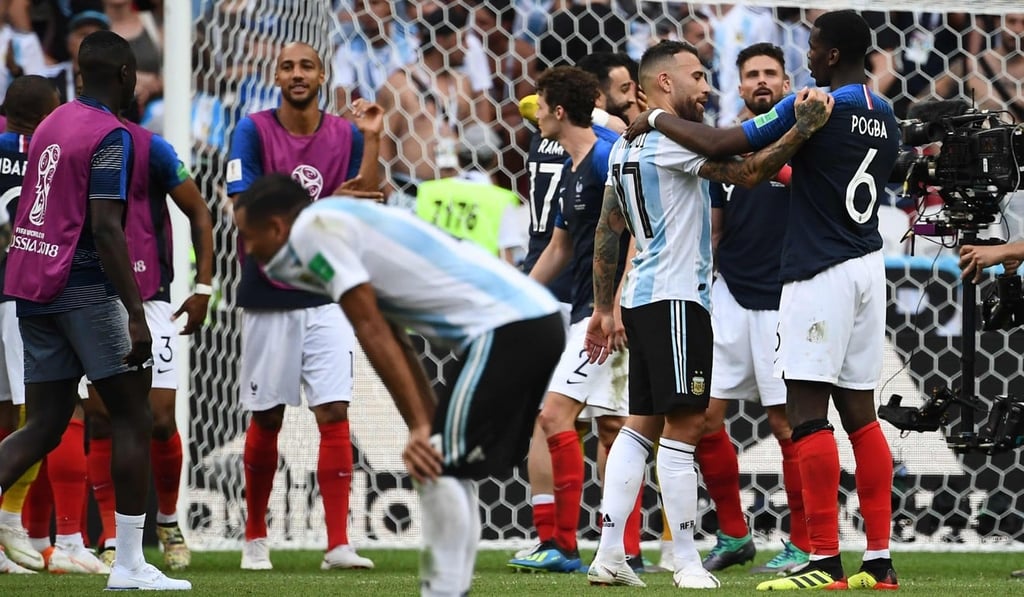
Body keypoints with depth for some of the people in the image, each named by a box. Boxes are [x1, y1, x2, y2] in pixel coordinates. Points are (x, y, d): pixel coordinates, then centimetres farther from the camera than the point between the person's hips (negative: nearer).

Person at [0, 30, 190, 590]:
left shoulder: (51, 124, 13)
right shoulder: (110, 136, -12)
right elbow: (105, 229, -20)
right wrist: (136, 314, -21)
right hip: (82, 287, -8)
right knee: (132, 418, 2)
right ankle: (129, 564, 1)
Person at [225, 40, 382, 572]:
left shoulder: (346, 135, 4)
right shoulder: (253, 131, -4)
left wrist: (371, 140, -11)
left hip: (326, 297, 1)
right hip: (267, 296, -1)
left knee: (334, 414, -9)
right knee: (265, 420, 7)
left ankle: (338, 544, -11)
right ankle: (255, 538, 22)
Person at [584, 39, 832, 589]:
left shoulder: (624, 148, 16)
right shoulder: (671, 139, -12)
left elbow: (607, 232, 20)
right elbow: (748, 172, -20)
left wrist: (605, 309, 24)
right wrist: (804, 127, -17)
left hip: (642, 298, 10)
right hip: (675, 298, -10)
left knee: (642, 424, 10)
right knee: (683, 427, -8)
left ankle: (609, 553, 5)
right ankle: (686, 562, -8)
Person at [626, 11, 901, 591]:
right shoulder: (886, 118, 12)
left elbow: (718, 145, -13)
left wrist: (657, 120, 3)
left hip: (821, 271, -8)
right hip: (868, 265, 8)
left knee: (808, 410, -8)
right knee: (859, 413, 9)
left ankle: (826, 563, -12)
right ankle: (880, 561, 7)